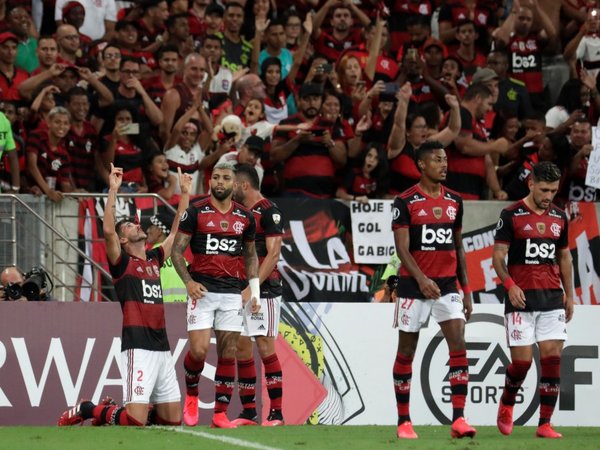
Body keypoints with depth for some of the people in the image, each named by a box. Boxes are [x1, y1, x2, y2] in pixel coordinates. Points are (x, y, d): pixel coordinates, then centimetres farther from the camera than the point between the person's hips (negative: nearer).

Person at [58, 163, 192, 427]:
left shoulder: (154, 260, 18)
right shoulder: (121, 262, 0)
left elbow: (177, 232, 25)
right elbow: (108, 231, -16)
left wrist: (185, 194, 23)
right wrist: (113, 190, -19)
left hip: (162, 347, 7)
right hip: (138, 346, -7)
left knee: (172, 419, 7)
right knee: (136, 421, -15)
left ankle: (110, 412, 26)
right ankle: (86, 411, 8)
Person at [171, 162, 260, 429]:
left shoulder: (245, 217, 9)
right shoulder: (195, 212, -2)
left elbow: (250, 256, 20)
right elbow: (177, 250, -1)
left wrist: (255, 290, 10)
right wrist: (189, 281, -13)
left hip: (231, 292, 3)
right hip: (202, 291, -3)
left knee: (228, 354, 1)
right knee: (198, 351, -14)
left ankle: (220, 415, 5)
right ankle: (191, 395, 15)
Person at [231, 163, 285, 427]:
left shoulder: (269, 212, -8)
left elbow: (273, 254, -15)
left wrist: (252, 287, -20)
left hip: (264, 289, -8)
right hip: (240, 290, 8)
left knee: (266, 346, -10)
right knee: (241, 348, 6)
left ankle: (276, 412, -8)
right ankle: (248, 412, 11)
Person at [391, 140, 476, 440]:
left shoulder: (454, 201, 9)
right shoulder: (405, 202, -6)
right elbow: (402, 248, -12)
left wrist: (466, 290, 12)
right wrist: (421, 278, -26)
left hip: (447, 286, 3)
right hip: (413, 286, -3)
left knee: (458, 345, -13)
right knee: (406, 352, 5)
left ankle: (458, 419, -16)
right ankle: (403, 421, 15)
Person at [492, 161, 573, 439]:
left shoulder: (559, 218, 12)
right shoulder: (511, 215, -3)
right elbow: (498, 255, -4)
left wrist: (569, 295, 16)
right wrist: (510, 285, -18)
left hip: (552, 300, 4)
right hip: (521, 299, -4)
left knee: (552, 358, -5)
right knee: (522, 359, -6)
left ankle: (545, 424, -3)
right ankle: (506, 405, 23)